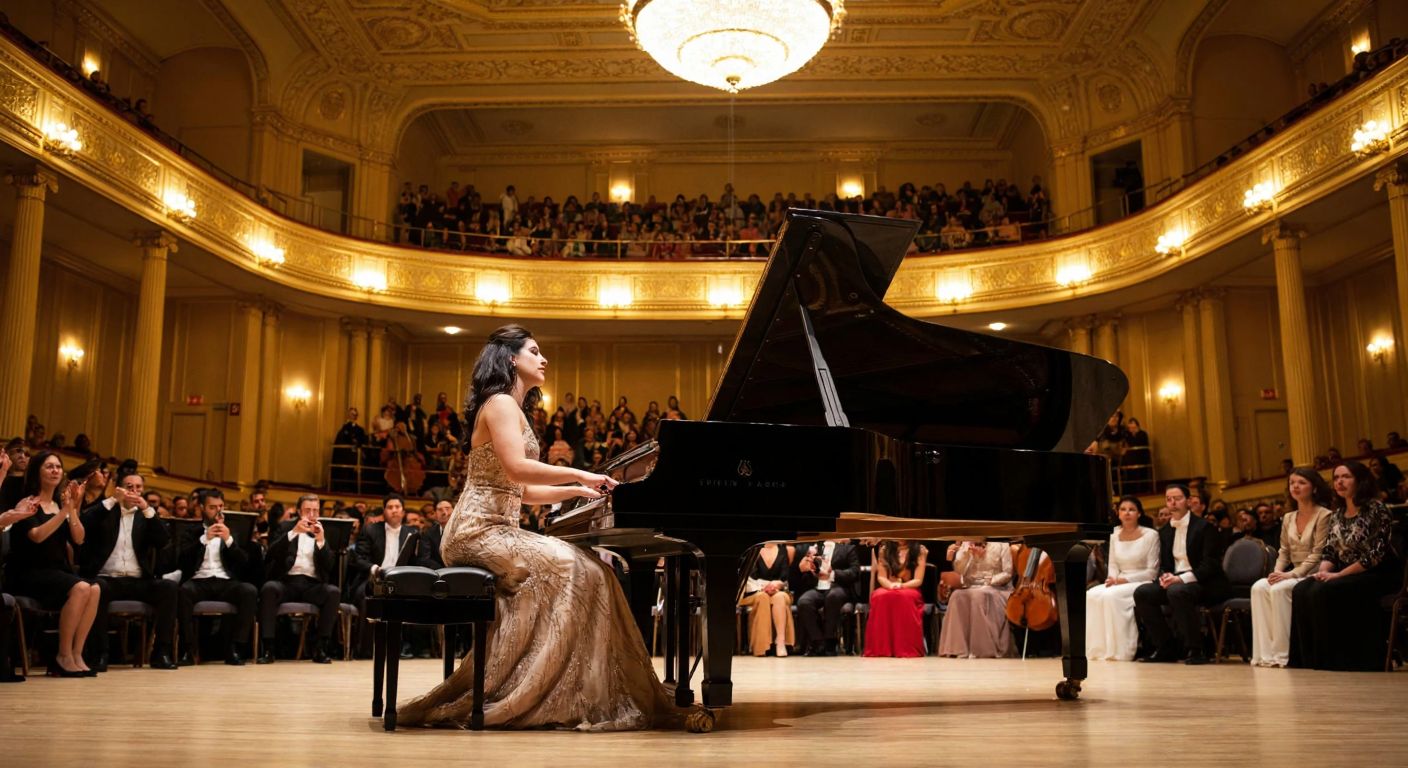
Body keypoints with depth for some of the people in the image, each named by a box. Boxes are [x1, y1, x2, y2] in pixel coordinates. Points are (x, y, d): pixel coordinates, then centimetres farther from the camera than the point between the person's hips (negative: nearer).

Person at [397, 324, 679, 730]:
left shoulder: (514, 410, 24)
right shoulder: (500, 404, -6)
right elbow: (517, 469, -22)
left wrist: (577, 490, 15)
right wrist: (579, 474, -15)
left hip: (495, 528, 9)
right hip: (481, 529, -9)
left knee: (592, 567, -1)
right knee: (570, 571, -22)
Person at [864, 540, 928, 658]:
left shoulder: (920, 551, 1)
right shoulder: (884, 549, 9)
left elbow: (918, 580, -5)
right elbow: (881, 577, 4)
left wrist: (901, 585, -23)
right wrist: (891, 585, -19)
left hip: (910, 590, -2)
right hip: (887, 589, 2)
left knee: (904, 597, -38)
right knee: (880, 596, -35)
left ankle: (907, 649, -36)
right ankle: (880, 648, -33)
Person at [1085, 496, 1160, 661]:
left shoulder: (1151, 535, -4)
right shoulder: (1115, 536, 11)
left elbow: (1152, 571, -6)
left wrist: (1126, 579, -16)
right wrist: (1112, 578, -9)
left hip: (1141, 584, -5)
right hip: (1118, 583, 5)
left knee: (1111, 596, -33)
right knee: (1091, 595, -25)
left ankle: (1118, 651, -26)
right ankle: (1098, 649, -22)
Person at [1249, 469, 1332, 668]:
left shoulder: (1324, 515, -5)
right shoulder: (1288, 518, 15)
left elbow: (1318, 554, -12)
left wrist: (1292, 574, -19)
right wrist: (1277, 572, -5)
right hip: (1293, 575, 6)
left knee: (1279, 590, -31)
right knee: (1259, 587, -23)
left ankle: (1281, 653, -25)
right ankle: (1265, 652, -27)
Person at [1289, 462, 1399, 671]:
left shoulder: (1376, 509, -11)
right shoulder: (1337, 514, 12)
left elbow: (1375, 554, -17)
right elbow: (1329, 551, 10)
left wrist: (1339, 575, -20)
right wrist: (1323, 571, -12)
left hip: (1378, 574, -7)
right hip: (1347, 574, 7)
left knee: (1325, 592, -30)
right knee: (1302, 591, -19)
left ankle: (1337, 659, -19)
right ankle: (1310, 658, -14)